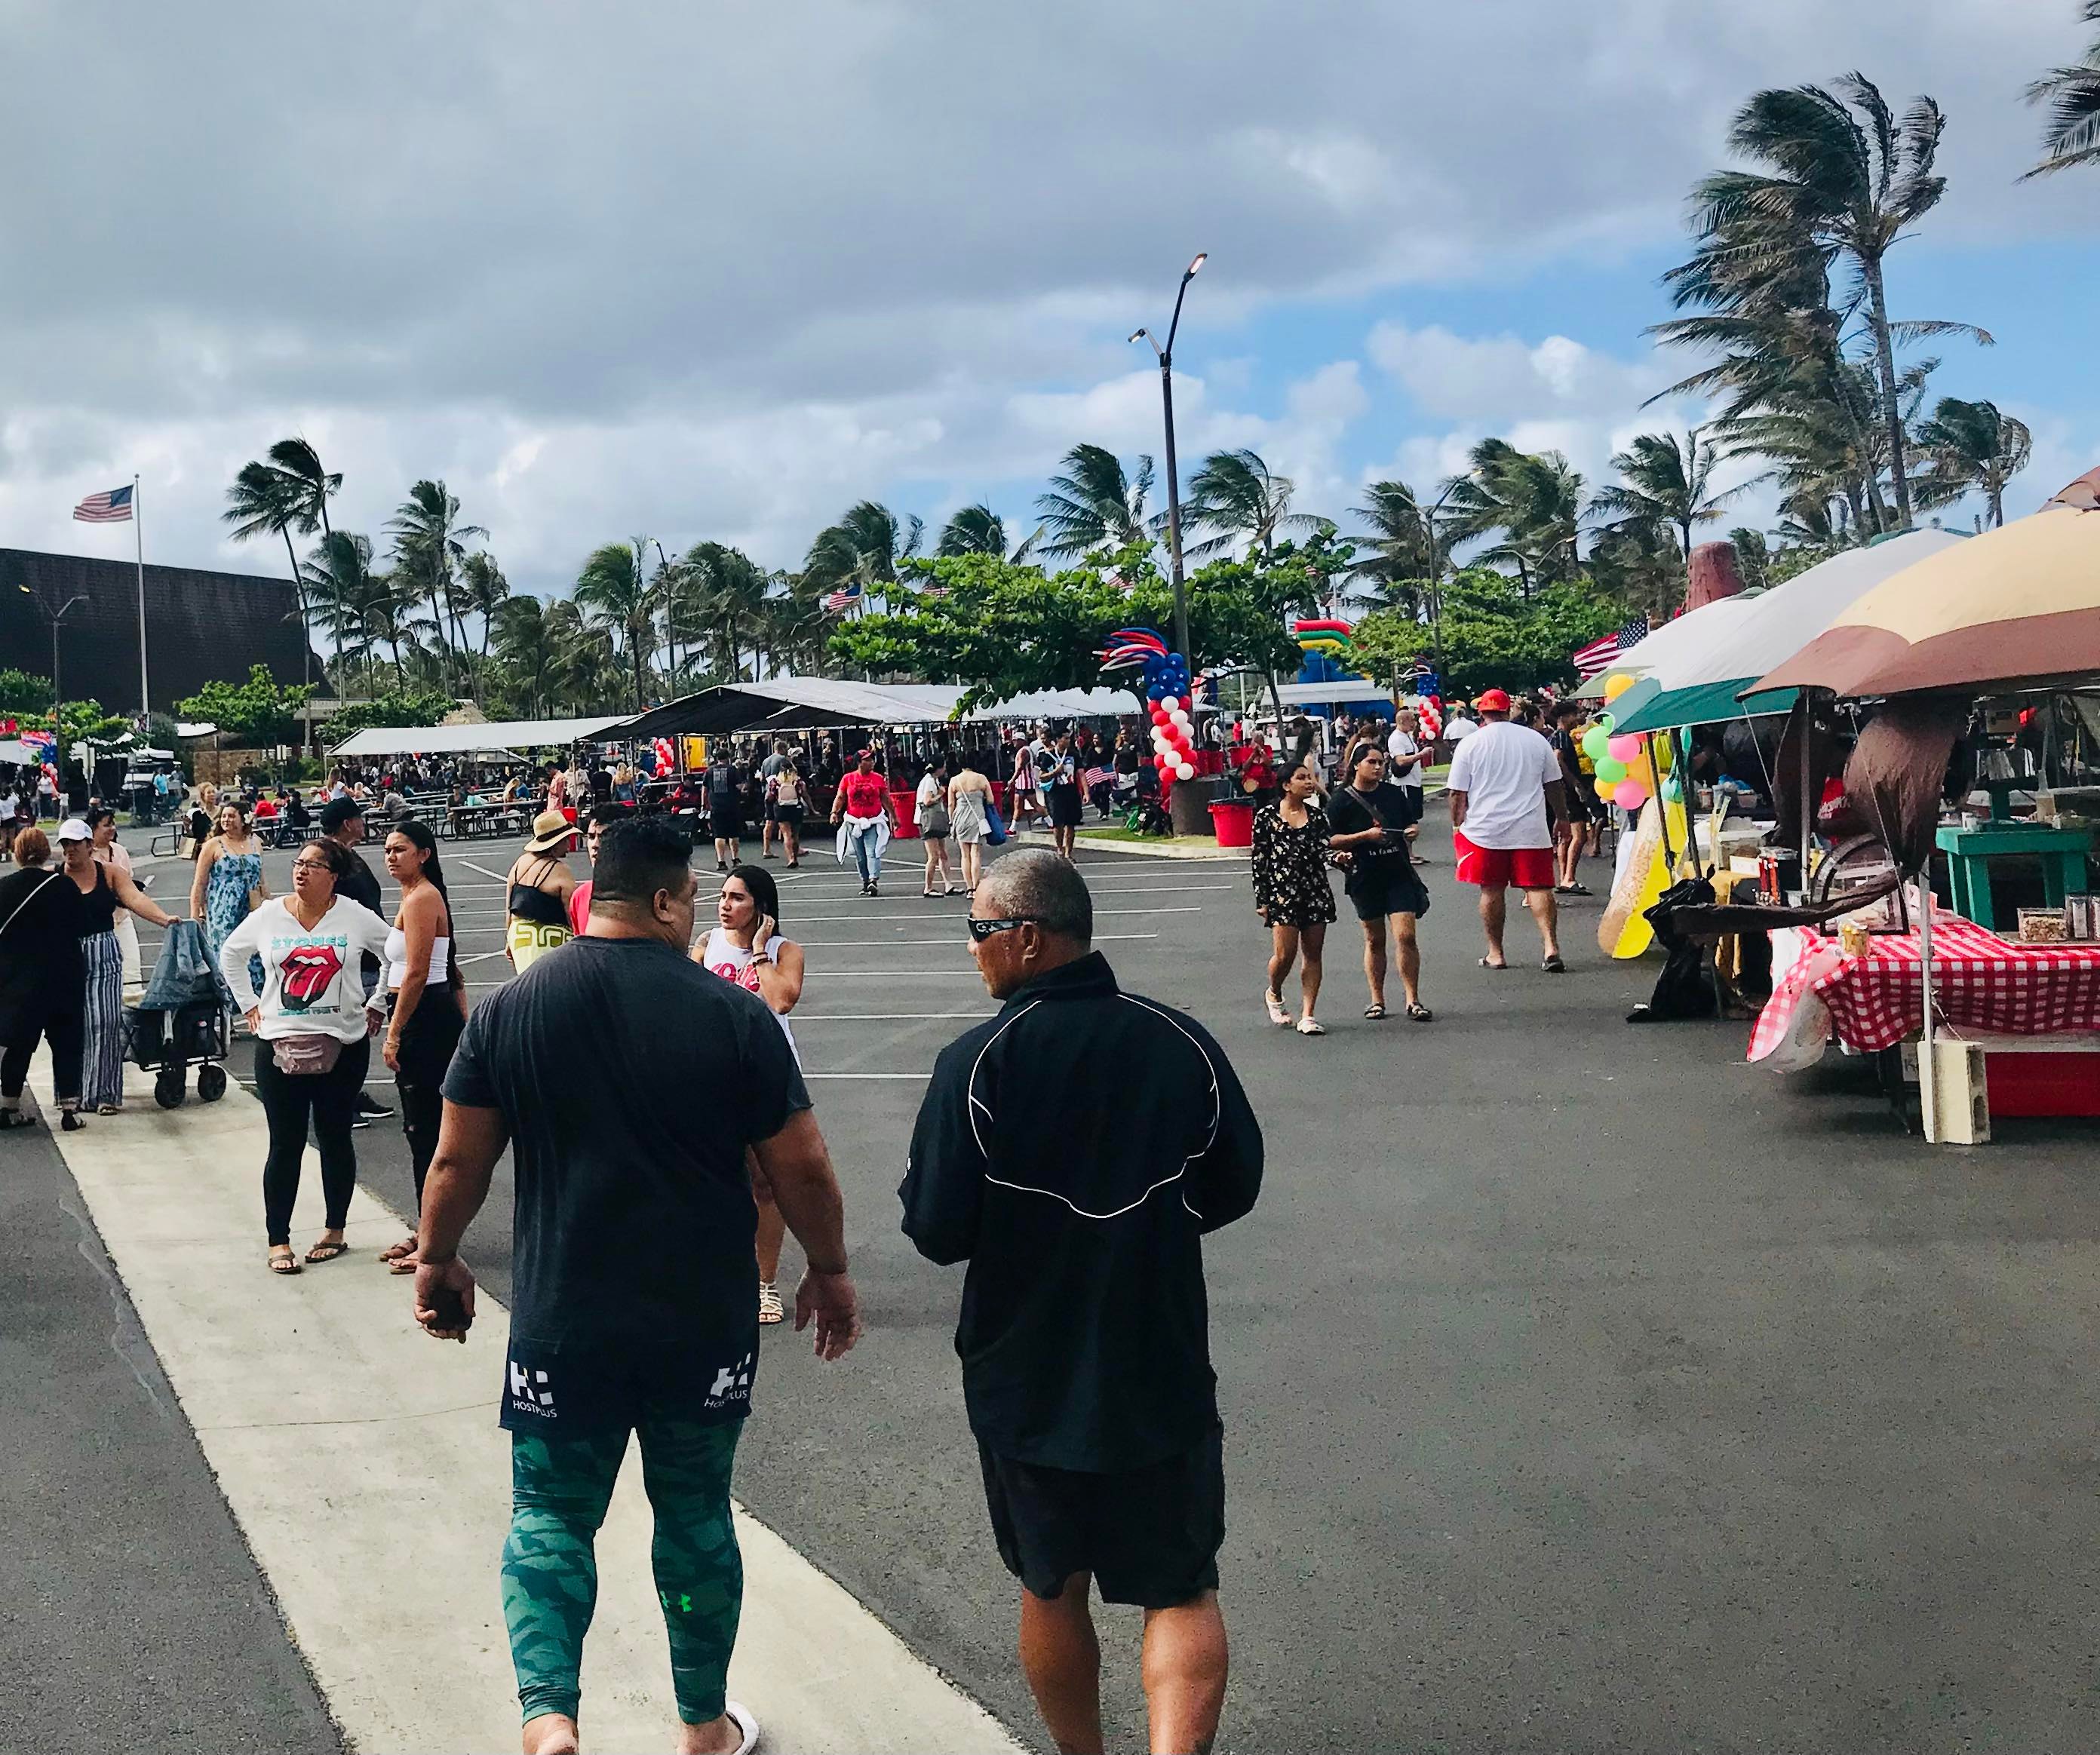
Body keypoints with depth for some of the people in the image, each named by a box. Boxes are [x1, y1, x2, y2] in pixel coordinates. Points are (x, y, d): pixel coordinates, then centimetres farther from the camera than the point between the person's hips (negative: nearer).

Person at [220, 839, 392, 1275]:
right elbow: (231, 954, 19)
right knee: (285, 1145, 1)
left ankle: (335, 1230, 23)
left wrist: (377, 1006, 6)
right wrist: (249, 1004, 12)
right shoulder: (268, 916, 2)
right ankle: (278, 1241, 9)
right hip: (279, 1046, 0)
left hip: (343, 1046, 0)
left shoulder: (354, 917, -3)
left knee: (335, 1140, 9)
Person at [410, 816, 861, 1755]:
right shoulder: (733, 1013, -10)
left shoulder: (510, 1009, -5)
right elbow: (800, 1166, -6)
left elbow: (458, 1161, -1)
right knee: (696, 1514, 16)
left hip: (563, 1324, 0)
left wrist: (437, 1262, 15)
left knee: (551, 1516, 12)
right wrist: (830, 1272, 9)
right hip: (705, 1324, 0)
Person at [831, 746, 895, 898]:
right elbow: (840, 798, 7)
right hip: (854, 822, 1)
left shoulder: (878, 779, 4)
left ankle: (874, 881, -24)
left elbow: (886, 800, 12)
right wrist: (834, 812, -8)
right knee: (860, 856, 7)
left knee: (872, 852, -14)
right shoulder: (848, 779, 4)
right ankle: (865, 882, 16)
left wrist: (893, 817, 14)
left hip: (873, 822, -1)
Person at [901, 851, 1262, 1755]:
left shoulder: (978, 1061, -18)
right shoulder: (1183, 1044, -9)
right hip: (1163, 1373, 1)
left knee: (1051, 1589, 19)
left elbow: (936, 1232, -15)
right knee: (1182, 1589, 12)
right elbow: (1232, 1192, 2)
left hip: (1026, 1378, -1)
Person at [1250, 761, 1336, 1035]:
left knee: (1313, 954, 2)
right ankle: (1273, 994, 23)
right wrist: (1262, 899, -3)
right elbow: (1259, 859, 0)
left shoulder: (1316, 815, 9)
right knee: (1285, 954, -9)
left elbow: (1323, 853, 11)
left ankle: (1307, 1016, 6)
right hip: (1282, 892, -4)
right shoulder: (1267, 816, -1)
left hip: (1315, 890, 4)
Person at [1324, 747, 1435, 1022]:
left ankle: (1413, 1002, -4)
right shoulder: (1341, 800, -3)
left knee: (1406, 936, -9)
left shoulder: (1394, 793, 8)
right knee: (1374, 940, 9)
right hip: (1365, 878, -1)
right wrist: (1365, 836, -17)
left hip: (1399, 873, 1)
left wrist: (1409, 833, 2)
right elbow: (1331, 841, -8)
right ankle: (1377, 1000, 21)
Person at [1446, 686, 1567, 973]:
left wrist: (1457, 825, 11)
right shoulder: (1537, 740, 6)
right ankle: (1551, 947, -13)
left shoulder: (1470, 744, -2)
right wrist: (1561, 818, 25)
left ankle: (1495, 953, 12)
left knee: (1492, 890, 7)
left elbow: (1457, 793, -1)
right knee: (1538, 887, 1)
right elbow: (1554, 786, 13)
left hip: (1485, 829, -1)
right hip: (1531, 830, 1)